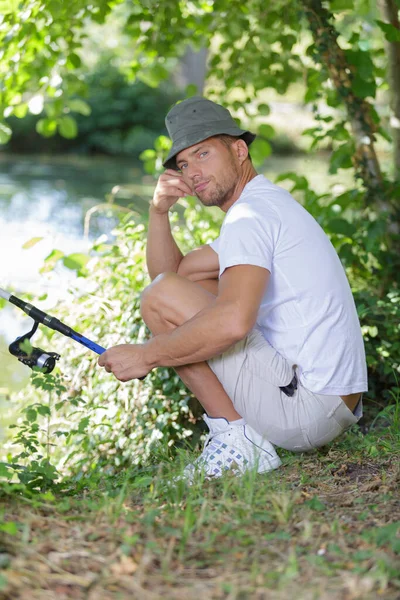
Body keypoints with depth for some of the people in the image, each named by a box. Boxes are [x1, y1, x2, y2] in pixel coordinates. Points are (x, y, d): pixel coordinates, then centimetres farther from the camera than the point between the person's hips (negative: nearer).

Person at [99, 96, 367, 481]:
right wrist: (159, 212, 6)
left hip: (306, 405, -10)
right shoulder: (268, 204, 20)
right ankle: (247, 435, 16)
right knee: (195, 287, 23)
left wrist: (145, 356, -19)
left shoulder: (250, 213, -13)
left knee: (162, 297, -12)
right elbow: (170, 271, 23)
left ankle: (236, 441, -9)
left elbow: (233, 322, -30)